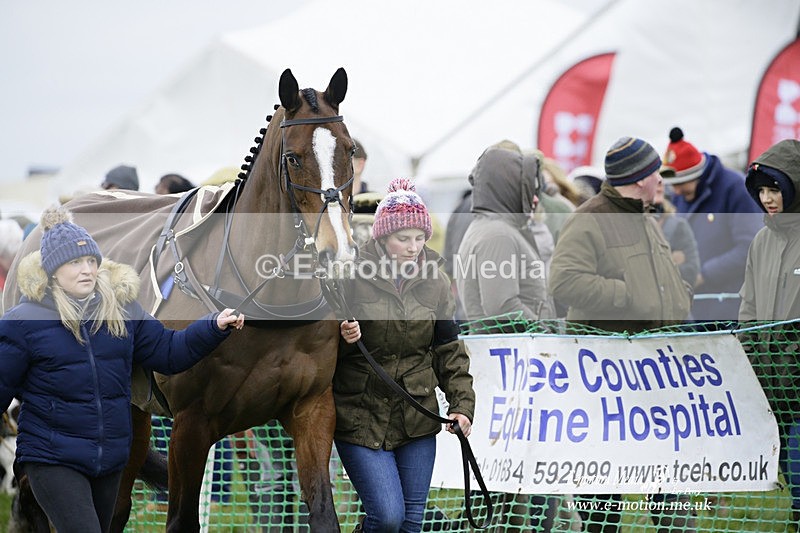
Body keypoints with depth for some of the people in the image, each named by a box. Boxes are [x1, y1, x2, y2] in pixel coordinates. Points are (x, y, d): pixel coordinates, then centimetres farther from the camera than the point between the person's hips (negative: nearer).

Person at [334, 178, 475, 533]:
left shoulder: (434, 281, 3)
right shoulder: (353, 277, -10)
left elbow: (448, 348, 11)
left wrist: (462, 403, 1)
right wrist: (343, 340, -25)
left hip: (418, 418, 4)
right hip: (361, 417, -4)